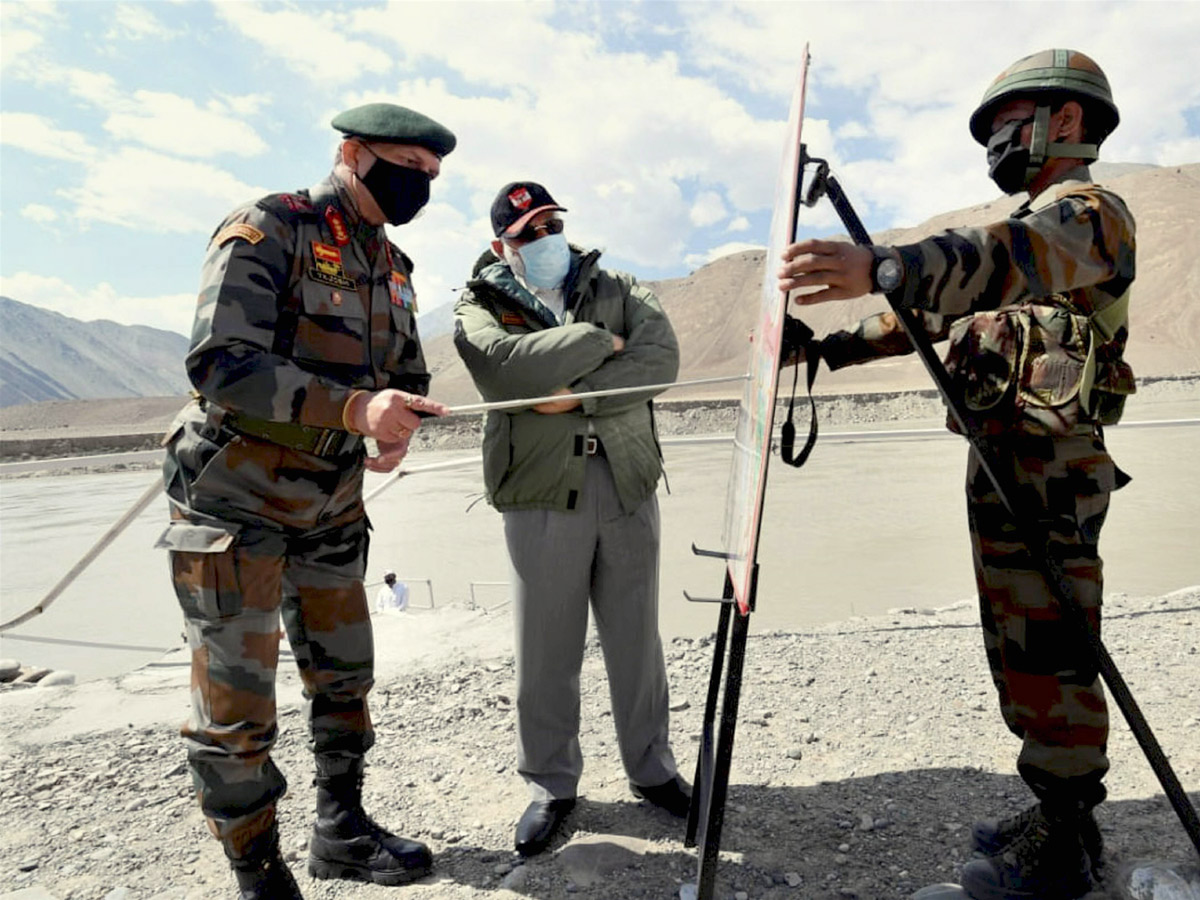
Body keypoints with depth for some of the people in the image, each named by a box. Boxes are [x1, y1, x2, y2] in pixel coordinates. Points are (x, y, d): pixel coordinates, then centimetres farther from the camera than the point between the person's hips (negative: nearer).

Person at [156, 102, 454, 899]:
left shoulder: (392, 267, 9)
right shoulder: (268, 231, -13)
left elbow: (409, 376, 14)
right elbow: (222, 365, -24)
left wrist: (402, 425, -10)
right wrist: (353, 409, -35)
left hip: (332, 504, 7)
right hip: (235, 501, -7)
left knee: (344, 675, 15)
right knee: (236, 702, 0)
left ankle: (341, 833, 34)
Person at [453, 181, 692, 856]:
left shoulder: (618, 288, 14)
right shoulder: (480, 308, 6)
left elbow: (662, 358, -4)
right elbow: (508, 363, -17)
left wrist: (580, 394, -14)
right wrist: (598, 341, -9)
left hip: (627, 482, 2)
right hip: (542, 491, -2)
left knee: (636, 635, 11)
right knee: (547, 647, 4)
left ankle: (652, 768, 30)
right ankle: (551, 786, 24)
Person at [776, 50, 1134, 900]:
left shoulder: (1086, 209, -6)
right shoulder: (1027, 224, 26)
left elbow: (1025, 255, -32)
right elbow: (934, 311, 25)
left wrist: (882, 268, -49)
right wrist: (829, 347, 15)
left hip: (1048, 470, -10)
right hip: (1004, 465, 10)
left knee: (1047, 652, -5)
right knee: (1019, 647, 13)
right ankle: (1059, 815, 25)